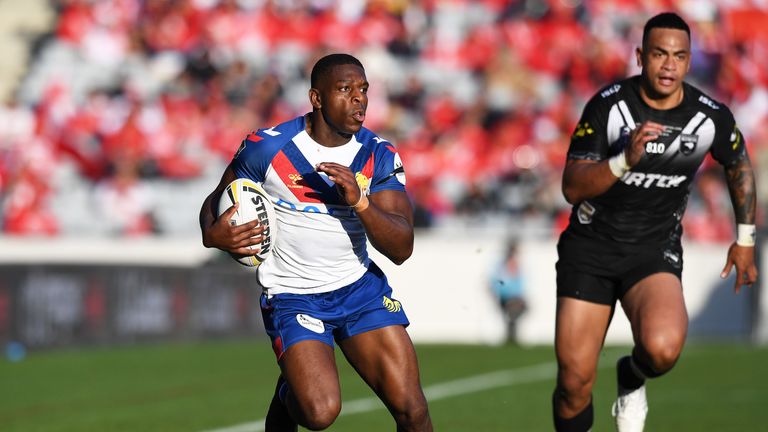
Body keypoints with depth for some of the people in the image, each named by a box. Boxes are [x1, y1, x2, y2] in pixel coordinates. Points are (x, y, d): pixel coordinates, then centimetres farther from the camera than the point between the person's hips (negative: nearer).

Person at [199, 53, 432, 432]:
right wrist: (212, 234, -18)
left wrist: (359, 201, -28)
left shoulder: (379, 156, -4)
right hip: (292, 297, -3)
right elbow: (216, 202, 5)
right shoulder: (267, 146, -10)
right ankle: (287, 393, 16)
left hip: (361, 287, 3)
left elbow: (401, 249, -12)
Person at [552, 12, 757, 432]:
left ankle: (631, 381, 7)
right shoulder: (607, 106, -14)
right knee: (575, 381, -4)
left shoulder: (712, 118, -8)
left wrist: (744, 240, 18)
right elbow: (572, 188, -16)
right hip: (591, 246, 0)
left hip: (655, 251, 0)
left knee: (662, 348, -29)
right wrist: (625, 159, -32)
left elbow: (739, 166, 14)